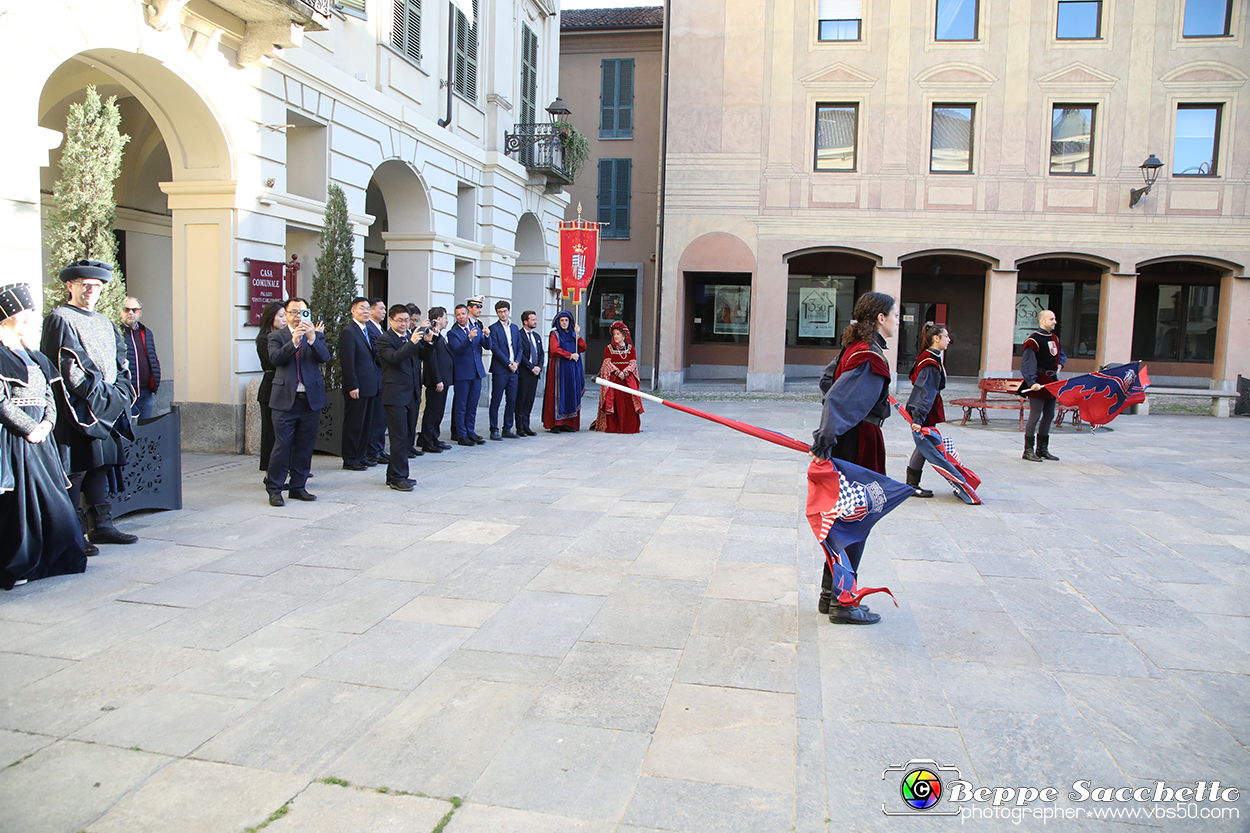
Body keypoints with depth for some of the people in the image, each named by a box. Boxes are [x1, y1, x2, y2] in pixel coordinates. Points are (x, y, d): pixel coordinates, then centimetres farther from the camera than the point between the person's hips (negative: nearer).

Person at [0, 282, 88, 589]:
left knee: (51, 498, 10)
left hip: (39, 437, 8)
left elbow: (49, 395, 15)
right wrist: (29, 428, -14)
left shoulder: (35, 358, 16)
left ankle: (51, 559, 22)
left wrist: (48, 422, -2)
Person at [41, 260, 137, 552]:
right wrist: (101, 396, -16)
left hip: (108, 409, 8)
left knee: (101, 468, 10)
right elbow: (66, 367, -14)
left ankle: (100, 525, 17)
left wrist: (122, 391, 4)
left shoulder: (104, 323, 20)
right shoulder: (59, 320, -5)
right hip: (78, 411, -8)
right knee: (75, 473, -6)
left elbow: (120, 362, 20)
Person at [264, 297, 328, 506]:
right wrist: (294, 341, -25)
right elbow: (275, 358, -12)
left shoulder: (316, 335, 10)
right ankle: (274, 489, 7)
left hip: (311, 399, 3)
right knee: (282, 445, -3)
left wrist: (312, 338, -22)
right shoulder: (276, 336, 5)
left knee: (305, 446, 9)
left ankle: (298, 487, 20)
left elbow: (325, 357, -7)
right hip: (285, 400, -3)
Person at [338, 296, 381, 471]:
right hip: (357, 388, -9)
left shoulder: (366, 330, 16)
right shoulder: (348, 332, -12)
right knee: (353, 424, 0)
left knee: (366, 424, 13)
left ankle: (360, 457, 22)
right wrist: (352, 386, -19)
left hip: (370, 386, 9)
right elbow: (347, 362, -16)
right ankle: (350, 460, 8)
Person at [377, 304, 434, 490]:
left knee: (407, 437, 13)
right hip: (395, 396, -7)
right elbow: (394, 358, -23)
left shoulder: (412, 335, 13)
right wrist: (412, 342, -28)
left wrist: (427, 342, -3)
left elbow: (423, 356, 15)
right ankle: (397, 478, 3)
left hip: (412, 395, 7)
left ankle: (394, 474, 24)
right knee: (400, 438, -5)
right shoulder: (385, 339, -7)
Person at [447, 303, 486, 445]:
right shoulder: (452, 333, -3)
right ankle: (461, 435, 7)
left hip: (477, 372, 5)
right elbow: (458, 350, -19)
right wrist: (469, 338, -30)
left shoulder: (477, 330, 12)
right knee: (461, 406, 1)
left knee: (472, 406, 10)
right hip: (462, 374, -4)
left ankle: (470, 432, 19)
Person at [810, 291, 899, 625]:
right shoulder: (871, 357, -19)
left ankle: (831, 594, 27)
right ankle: (842, 604, 9)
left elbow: (828, 381, 23)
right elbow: (839, 399, -29)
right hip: (859, 445, -10)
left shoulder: (854, 348, 10)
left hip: (848, 442, 10)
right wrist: (826, 438, -35)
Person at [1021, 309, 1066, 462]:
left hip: (1052, 381, 9)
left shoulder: (1055, 339, 13)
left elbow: (1061, 355, 29)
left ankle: (1042, 449, 22)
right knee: (1035, 416, -7)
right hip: (1038, 383, -9)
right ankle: (1028, 450, 1)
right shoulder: (1034, 340, -14)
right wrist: (1032, 382, -29)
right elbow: (1028, 363, -20)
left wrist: (1060, 364, 7)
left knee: (1049, 415, 13)